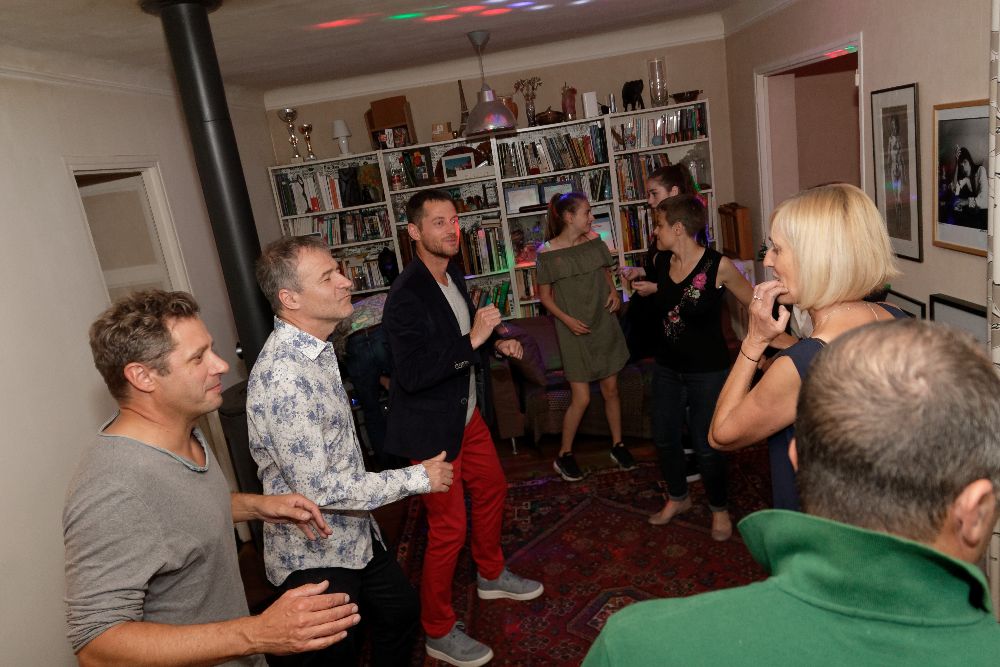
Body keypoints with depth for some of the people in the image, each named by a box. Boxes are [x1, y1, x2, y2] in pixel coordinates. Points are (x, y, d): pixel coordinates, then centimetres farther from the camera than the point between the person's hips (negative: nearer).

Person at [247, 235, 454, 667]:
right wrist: (417, 478, -21)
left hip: (355, 535, 9)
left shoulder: (317, 348, 3)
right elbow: (317, 489, -28)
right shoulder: (283, 376, -29)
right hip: (315, 555, -9)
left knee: (401, 609, 24)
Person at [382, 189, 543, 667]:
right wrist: (473, 340, -33)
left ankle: (491, 576, 48)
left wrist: (496, 343, 2)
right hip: (430, 428, -9)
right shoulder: (406, 296, -25)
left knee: (491, 489, 23)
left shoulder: (453, 274, 2)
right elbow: (412, 373, -32)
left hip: (466, 413, 9)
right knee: (448, 527, 1)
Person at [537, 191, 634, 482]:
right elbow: (545, 295, -4)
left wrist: (614, 291, -4)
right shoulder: (548, 252, -11)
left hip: (604, 326, 4)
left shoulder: (594, 242, 0)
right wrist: (567, 319, -16)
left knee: (610, 389, 12)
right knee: (581, 398, -3)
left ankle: (618, 445, 31)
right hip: (574, 331, -4)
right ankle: (564, 455, 17)